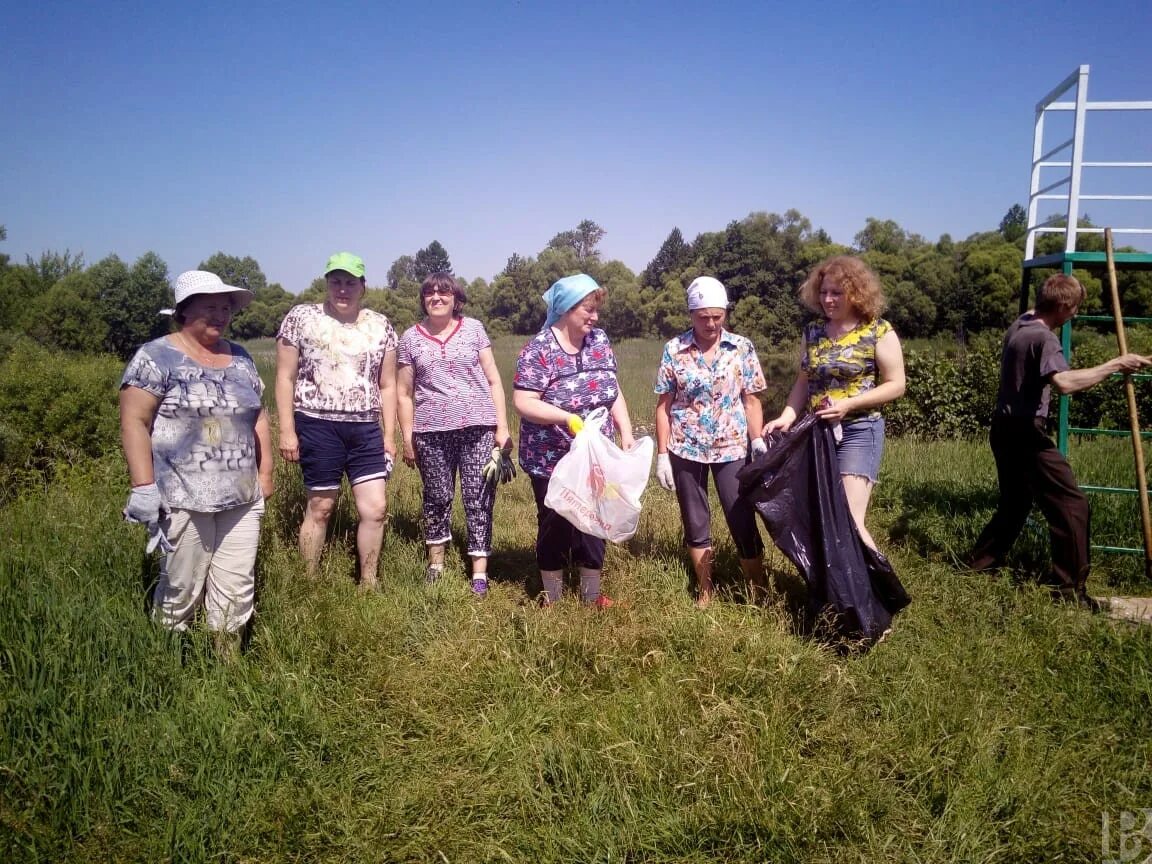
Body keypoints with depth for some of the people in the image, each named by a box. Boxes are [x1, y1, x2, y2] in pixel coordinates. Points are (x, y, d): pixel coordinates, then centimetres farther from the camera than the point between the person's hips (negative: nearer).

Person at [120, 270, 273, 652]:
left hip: (242, 498, 5)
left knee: (236, 592, 6)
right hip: (183, 499, -5)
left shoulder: (240, 358, 14)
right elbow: (134, 422, -9)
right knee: (182, 591, 5)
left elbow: (258, 418, 19)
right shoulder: (156, 357, -4)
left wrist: (265, 473, 15)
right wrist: (143, 486, -15)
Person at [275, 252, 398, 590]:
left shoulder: (380, 326, 8)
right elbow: (285, 378, -1)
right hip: (318, 427, -3)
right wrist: (287, 431, -7)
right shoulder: (301, 317, 0)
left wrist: (389, 435, 6)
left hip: (366, 430, 3)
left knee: (376, 508, -1)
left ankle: (368, 585, 14)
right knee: (320, 507, 4)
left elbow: (387, 385, 11)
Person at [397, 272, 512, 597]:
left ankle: (480, 572, 5)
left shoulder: (473, 329, 5)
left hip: (477, 427, -1)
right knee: (437, 497, 10)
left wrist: (502, 427, -1)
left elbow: (493, 380, 5)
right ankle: (436, 561, 27)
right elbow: (403, 393, 9)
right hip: (431, 431, 1)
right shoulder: (411, 338, 7)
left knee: (478, 498, -1)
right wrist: (407, 438, 4)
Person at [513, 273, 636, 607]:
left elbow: (613, 392, 9)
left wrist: (626, 433, -2)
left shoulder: (599, 340, 3)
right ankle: (552, 598, 27)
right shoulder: (539, 350, -15)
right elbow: (522, 402, -20)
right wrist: (567, 418, -31)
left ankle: (592, 595, 31)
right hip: (552, 460, -5)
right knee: (555, 525, 9)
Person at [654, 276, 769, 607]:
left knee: (744, 521, 2)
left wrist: (759, 444, -7)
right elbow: (664, 405, -1)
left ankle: (759, 591, 18)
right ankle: (705, 591, 26)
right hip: (686, 449, 1)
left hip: (732, 449, 0)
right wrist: (662, 455, -4)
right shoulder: (674, 350, -3)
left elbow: (751, 400, 2)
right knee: (695, 523, 11)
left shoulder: (742, 348, -2)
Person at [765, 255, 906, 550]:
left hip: (858, 431, -6)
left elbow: (896, 385, -8)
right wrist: (787, 416, -5)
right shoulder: (813, 332, 7)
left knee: (849, 520, -12)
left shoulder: (879, 332, -7)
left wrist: (848, 404, -19)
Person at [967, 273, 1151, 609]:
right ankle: (1070, 588, -2)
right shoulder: (1044, 338, -19)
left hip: (1005, 428, 10)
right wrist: (1114, 365, -29)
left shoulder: (1018, 325, 10)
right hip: (1025, 433, -10)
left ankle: (978, 562, 28)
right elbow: (1064, 382, -35)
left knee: (1015, 503, 22)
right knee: (1072, 505, -5)